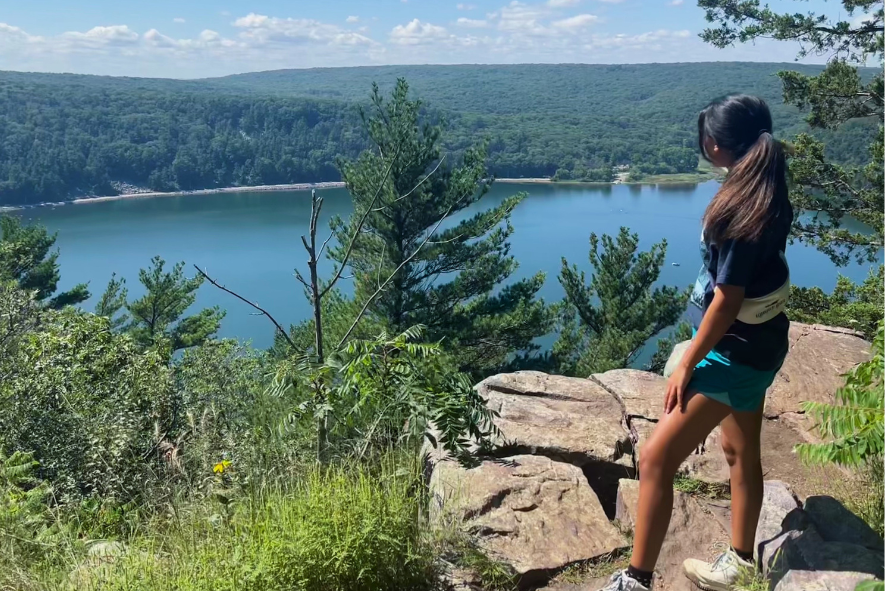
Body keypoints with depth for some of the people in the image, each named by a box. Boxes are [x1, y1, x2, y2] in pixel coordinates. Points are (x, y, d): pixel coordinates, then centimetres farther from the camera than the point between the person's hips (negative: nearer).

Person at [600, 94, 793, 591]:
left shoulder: (745, 207, -27)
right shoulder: (761, 189, 2)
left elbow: (727, 301, -25)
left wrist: (687, 366, -18)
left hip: (737, 351, -10)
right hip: (753, 343, 10)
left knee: (656, 459, -7)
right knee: (740, 450, 22)